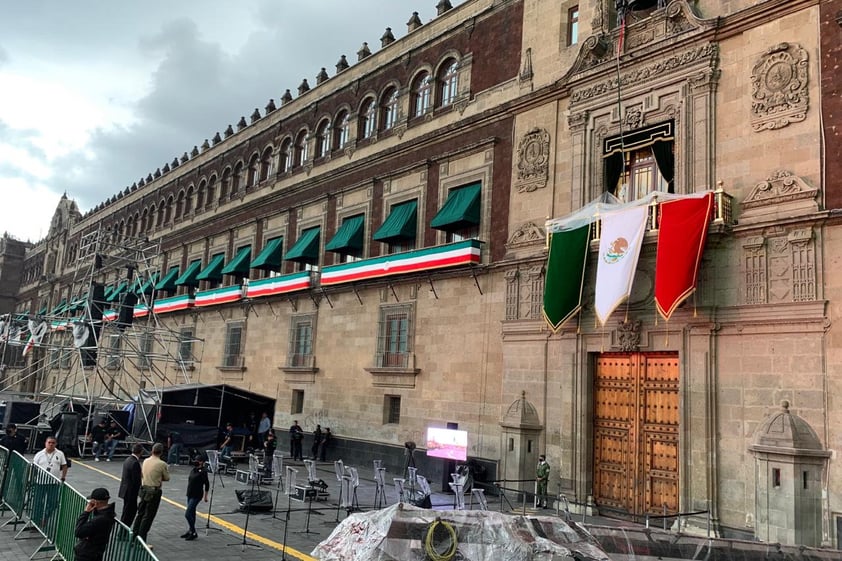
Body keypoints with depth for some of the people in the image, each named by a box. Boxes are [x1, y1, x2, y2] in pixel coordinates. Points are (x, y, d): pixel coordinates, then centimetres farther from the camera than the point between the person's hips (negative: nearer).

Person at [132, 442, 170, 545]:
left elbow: (142, 474, 14)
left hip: (144, 489, 6)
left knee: (141, 513, 19)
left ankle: (134, 534, 27)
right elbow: (167, 478, -5)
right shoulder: (162, 464, -16)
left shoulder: (146, 461, 2)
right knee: (148, 516, 1)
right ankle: (141, 539, 4)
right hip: (154, 492, -6)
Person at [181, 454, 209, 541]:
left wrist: (205, 496, -10)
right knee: (191, 513, 16)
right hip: (190, 494, 8)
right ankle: (190, 530, 27)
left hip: (196, 495, -8)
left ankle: (193, 532, 1)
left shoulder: (203, 471, -15)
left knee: (187, 514, -10)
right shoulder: (193, 470, 8)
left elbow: (207, 484, -12)